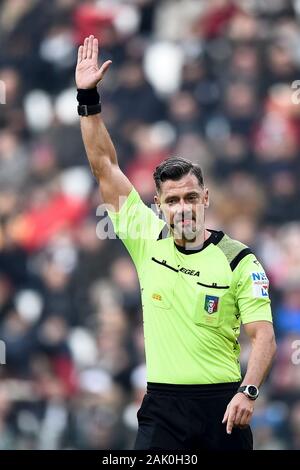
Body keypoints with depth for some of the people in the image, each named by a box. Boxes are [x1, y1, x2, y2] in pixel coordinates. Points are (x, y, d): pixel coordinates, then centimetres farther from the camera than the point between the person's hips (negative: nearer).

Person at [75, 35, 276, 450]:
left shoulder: (239, 259, -3)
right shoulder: (148, 240, 4)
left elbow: (263, 336, -5)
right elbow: (104, 167, 5)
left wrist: (248, 392, -20)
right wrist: (88, 97, 0)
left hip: (223, 403, -1)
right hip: (162, 404, 2)